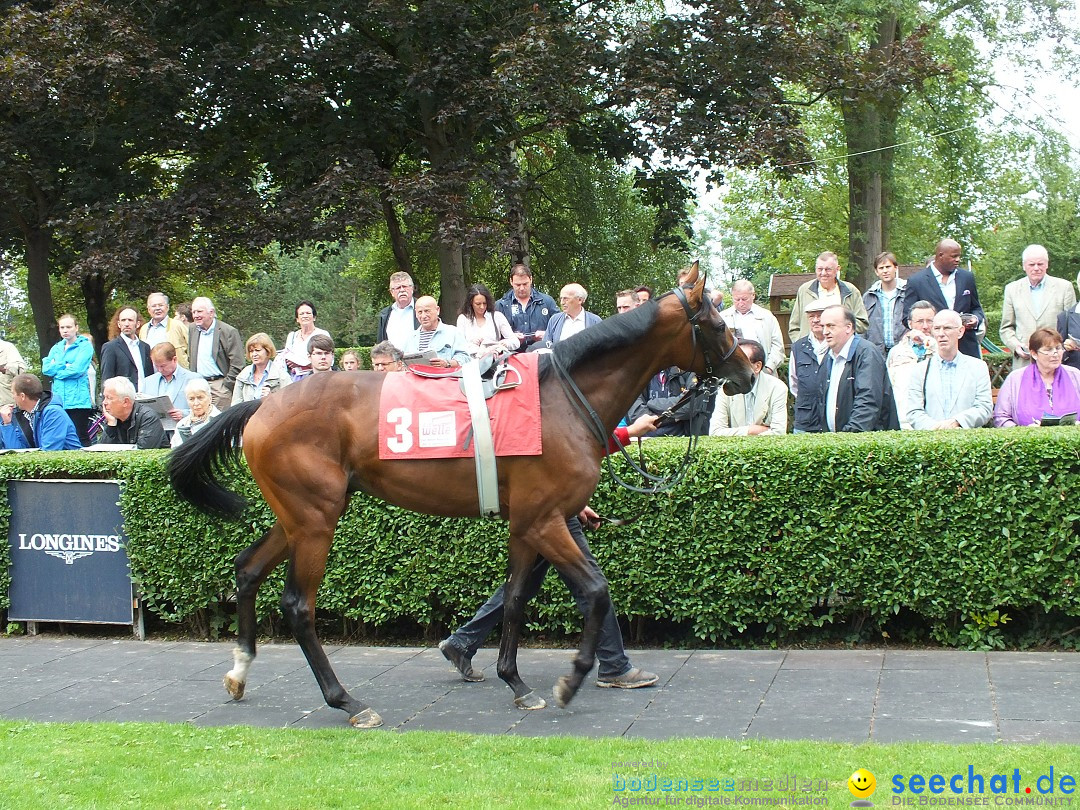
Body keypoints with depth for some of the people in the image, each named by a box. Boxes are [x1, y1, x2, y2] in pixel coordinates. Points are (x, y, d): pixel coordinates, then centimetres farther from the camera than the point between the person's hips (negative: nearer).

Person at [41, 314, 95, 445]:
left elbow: (77, 369, -12)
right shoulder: (56, 348, 18)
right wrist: (65, 365, -7)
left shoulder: (85, 346, 1)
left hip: (78, 400, -5)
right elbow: (46, 368, 4)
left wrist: (56, 370, 0)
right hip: (58, 399, 5)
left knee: (80, 437, -7)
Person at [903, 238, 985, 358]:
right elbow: (907, 317, -1)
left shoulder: (967, 277, 13)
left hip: (967, 348, 3)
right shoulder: (917, 281, 1)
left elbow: (976, 308, 22)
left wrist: (976, 319, -3)